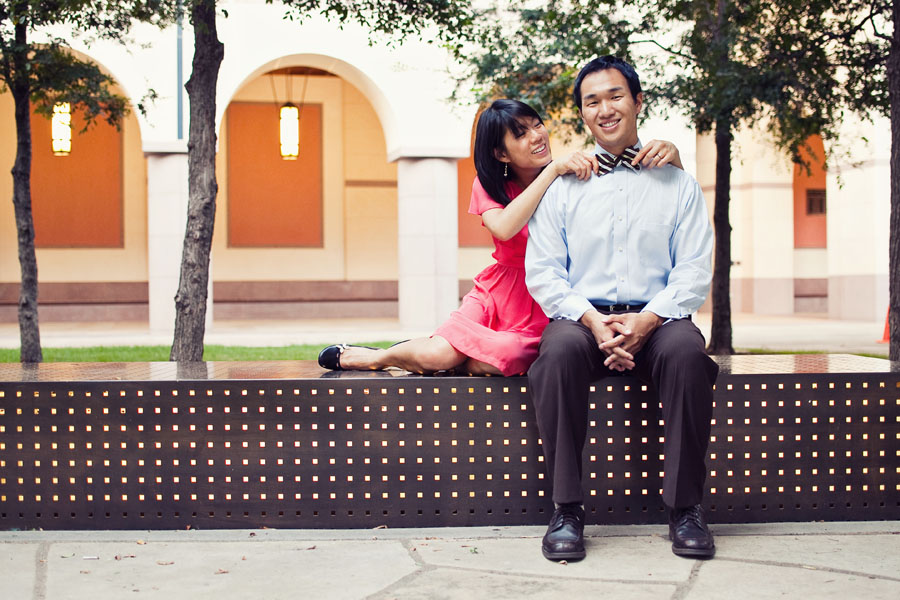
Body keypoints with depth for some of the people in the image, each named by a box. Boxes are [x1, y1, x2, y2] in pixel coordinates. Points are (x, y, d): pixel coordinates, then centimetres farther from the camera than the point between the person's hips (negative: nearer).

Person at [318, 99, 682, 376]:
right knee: (437, 353, -24)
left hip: (545, 313, -1)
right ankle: (377, 356, 8)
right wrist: (553, 171, -29)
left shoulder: (577, 176, -4)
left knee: (503, 357, -30)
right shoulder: (489, 185, 2)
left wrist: (669, 153, -33)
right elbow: (504, 227, -24)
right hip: (495, 299, 1)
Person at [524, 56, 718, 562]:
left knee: (687, 351, -34)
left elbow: (695, 272, 3)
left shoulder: (676, 183, 13)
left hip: (656, 320, 0)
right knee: (560, 351, -34)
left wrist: (646, 320, -15)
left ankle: (687, 509, -22)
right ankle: (567, 510, -27)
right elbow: (542, 271, 4)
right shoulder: (562, 185, 13)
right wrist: (593, 319, -14)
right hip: (582, 317, 0)